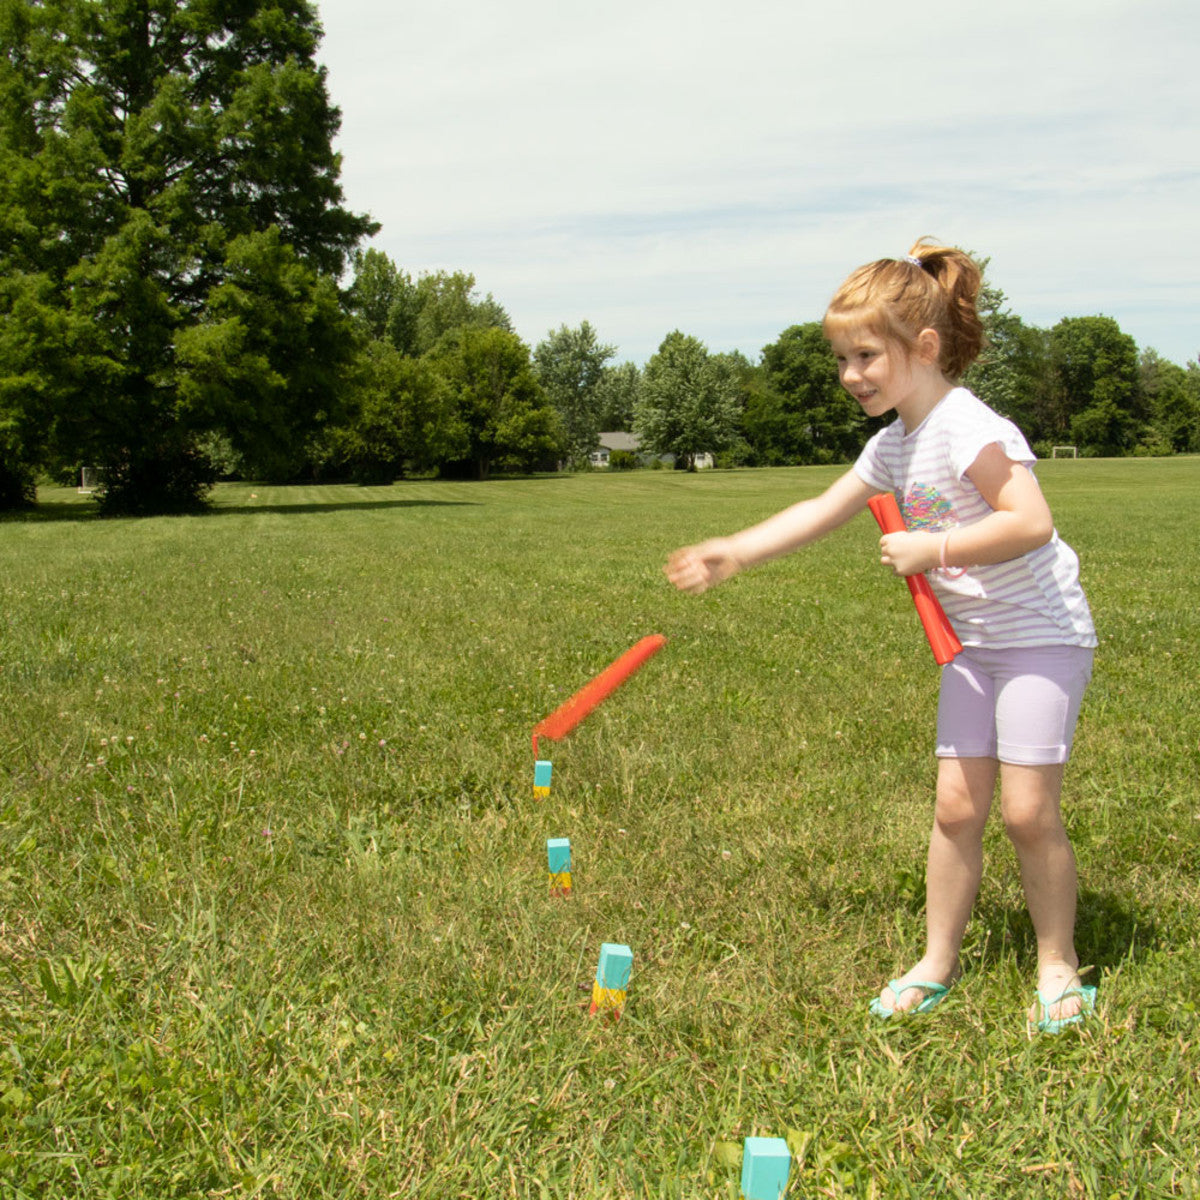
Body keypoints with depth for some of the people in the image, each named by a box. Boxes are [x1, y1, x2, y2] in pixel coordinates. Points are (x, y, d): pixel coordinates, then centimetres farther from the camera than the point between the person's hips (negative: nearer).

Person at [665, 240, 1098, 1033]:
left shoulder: (967, 427, -20)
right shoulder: (895, 445, 7)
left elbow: (1031, 522, -29)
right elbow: (821, 513, 16)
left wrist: (935, 549, -24)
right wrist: (737, 553, 12)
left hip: (1042, 635, -8)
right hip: (972, 643, 8)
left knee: (1027, 809, -7)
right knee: (957, 806, 6)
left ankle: (1059, 966, 13)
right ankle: (939, 962, 17)